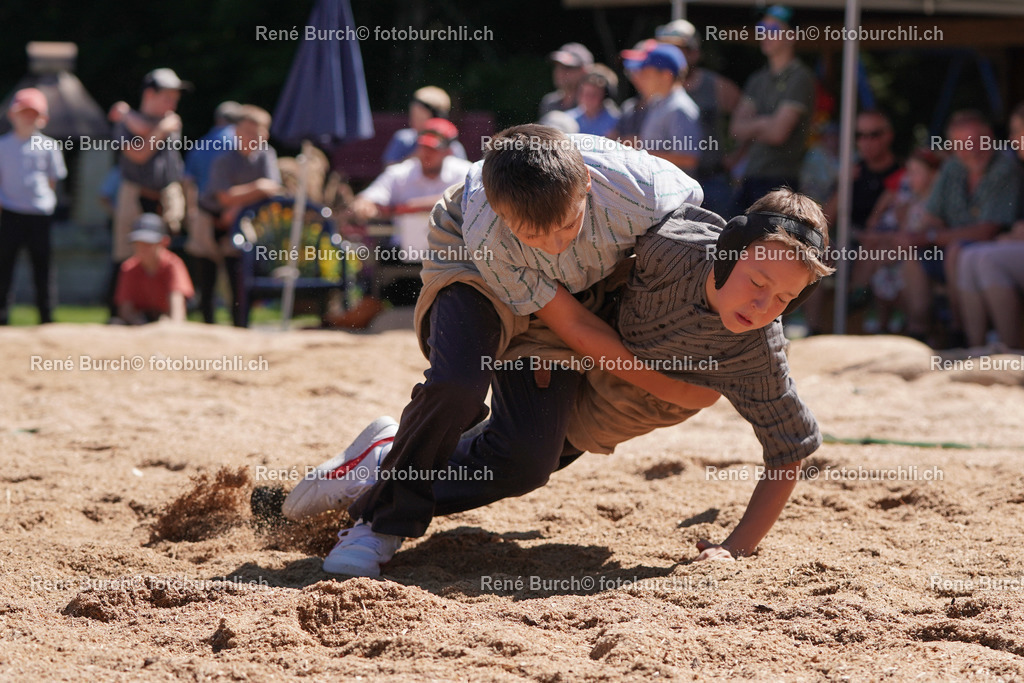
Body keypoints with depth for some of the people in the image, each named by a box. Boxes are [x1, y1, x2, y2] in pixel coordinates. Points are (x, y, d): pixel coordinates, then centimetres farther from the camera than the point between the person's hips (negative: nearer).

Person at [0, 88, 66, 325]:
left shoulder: (48, 146, 4)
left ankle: (46, 316, 10)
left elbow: (53, 179, 10)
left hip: (40, 214, 0)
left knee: (42, 264, 4)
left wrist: (44, 200, -1)